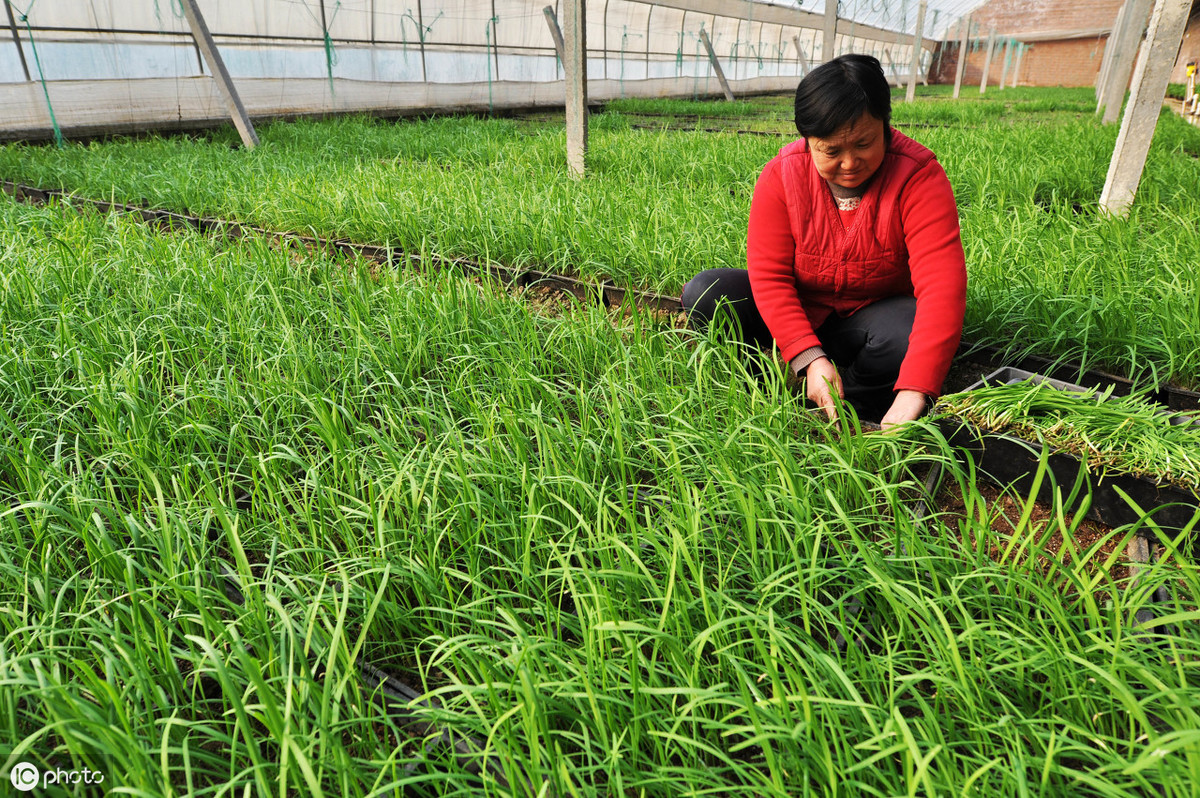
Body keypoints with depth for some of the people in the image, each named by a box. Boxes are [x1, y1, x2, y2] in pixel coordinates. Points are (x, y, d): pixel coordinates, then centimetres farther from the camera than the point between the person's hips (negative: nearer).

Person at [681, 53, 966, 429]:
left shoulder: (918, 176, -20)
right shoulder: (781, 174, -15)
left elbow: (942, 286, -31)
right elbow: (768, 275, -20)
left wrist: (914, 392, -44)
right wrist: (810, 359, -34)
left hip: (869, 318, -1)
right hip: (796, 314, 2)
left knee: (910, 330, -37)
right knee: (703, 293, -21)